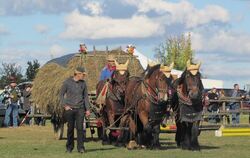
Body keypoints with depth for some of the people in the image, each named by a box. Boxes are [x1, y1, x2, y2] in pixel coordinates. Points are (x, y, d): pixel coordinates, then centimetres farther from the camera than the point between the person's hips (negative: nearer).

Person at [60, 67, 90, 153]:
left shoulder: (83, 83, 5)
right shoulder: (67, 82, -3)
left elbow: (86, 96, 11)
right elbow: (61, 94, 3)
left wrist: (87, 109, 7)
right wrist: (65, 105, -6)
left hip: (80, 109, 2)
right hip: (70, 108, -2)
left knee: (80, 128, -6)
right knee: (70, 128, 4)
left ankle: (81, 147, -2)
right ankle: (69, 147, 16)